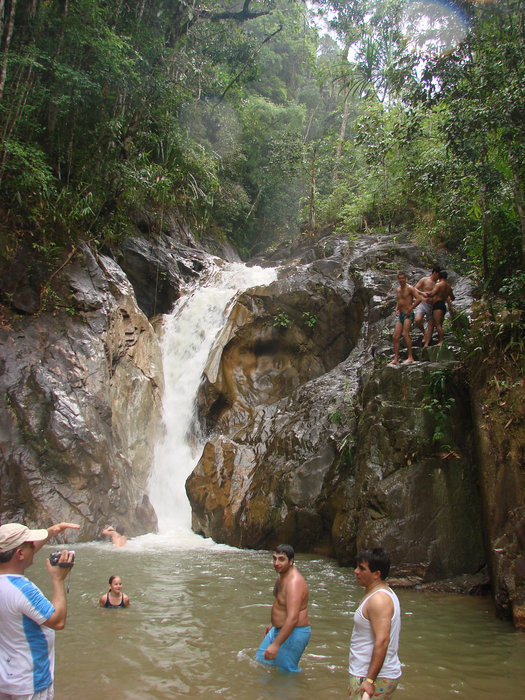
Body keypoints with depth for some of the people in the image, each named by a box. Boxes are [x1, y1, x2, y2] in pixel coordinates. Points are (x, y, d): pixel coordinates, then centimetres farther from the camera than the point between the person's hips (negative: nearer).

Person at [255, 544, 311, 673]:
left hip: (293, 633, -10)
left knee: (286, 670, -2)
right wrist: (272, 624, 28)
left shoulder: (294, 582, -28)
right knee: (260, 659, 19)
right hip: (279, 629, 10)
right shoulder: (282, 574, 4)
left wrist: (275, 645, -34)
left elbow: (293, 619, -34)